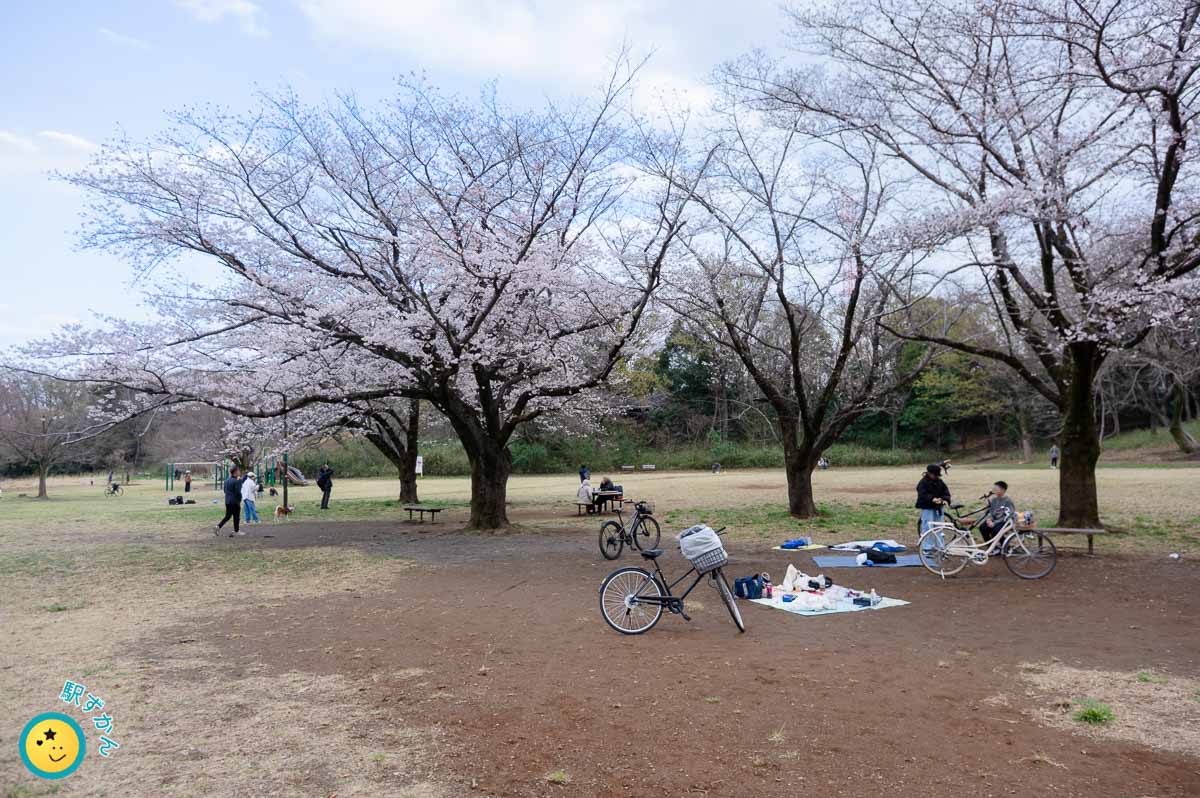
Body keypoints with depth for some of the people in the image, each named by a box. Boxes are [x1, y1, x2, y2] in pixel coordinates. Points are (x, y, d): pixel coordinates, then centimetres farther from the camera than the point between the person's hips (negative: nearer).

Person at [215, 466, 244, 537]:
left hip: (227, 501, 7)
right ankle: (236, 531, 14)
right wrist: (239, 499, -4)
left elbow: (225, 490, 14)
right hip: (235, 501, -7)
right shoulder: (236, 481, -18)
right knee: (236, 516, 6)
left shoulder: (227, 480, 7)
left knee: (228, 516, 16)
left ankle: (218, 527, 1)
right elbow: (238, 492, -18)